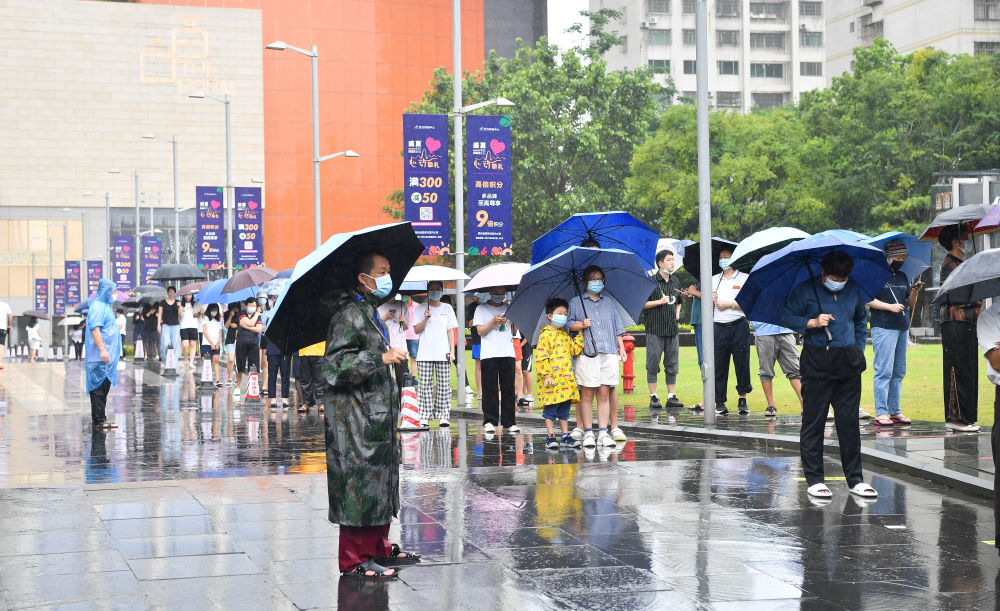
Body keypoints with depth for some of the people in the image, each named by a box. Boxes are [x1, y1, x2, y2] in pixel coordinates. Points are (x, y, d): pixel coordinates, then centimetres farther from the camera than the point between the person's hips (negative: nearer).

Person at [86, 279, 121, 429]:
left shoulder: (105, 306, 19)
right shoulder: (97, 307, -12)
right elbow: (95, 329, -21)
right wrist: (102, 350, -26)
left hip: (107, 356, 10)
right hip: (100, 357, -10)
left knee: (104, 387, 12)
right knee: (100, 388, -8)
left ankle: (99, 419, 16)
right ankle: (99, 420, -7)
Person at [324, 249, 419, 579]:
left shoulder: (368, 311, 17)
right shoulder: (349, 314, -16)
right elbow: (335, 366, -24)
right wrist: (382, 358, -26)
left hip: (376, 416, 10)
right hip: (355, 420, -10)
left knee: (381, 481, 16)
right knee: (360, 486, -7)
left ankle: (379, 548, 26)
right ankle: (354, 561, -1)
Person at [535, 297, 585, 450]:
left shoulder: (566, 335, 16)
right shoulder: (545, 335, -6)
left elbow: (575, 350, 17)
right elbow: (541, 357, -11)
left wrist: (579, 334, 11)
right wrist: (546, 375, -17)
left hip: (566, 379, 7)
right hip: (552, 380, -7)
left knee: (565, 409, 10)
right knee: (550, 408, -2)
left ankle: (565, 436, 15)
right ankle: (551, 437, 3)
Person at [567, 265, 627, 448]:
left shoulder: (609, 302, 20)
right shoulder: (575, 302, 12)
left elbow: (617, 328, 21)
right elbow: (568, 324, 7)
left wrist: (621, 347, 12)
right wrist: (581, 325, -11)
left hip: (608, 353, 2)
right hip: (586, 354, -2)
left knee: (604, 393, -2)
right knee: (586, 394, -5)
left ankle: (603, 432, -1)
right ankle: (587, 433, -1)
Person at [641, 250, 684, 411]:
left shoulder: (675, 282, 14)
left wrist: (677, 313, 12)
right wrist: (659, 302, -15)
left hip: (672, 329, 6)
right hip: (655, 329, -6)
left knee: (672, 364, 6)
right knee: (653, 364, -2)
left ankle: (671, 397, 10)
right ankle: (653, 397, 3)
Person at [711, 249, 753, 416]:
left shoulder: (744, 278, 5)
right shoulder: (714, 280, 19)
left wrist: (730, 304, -9)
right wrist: (710, 300, 0)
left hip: (739, 326, -3)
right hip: (719, 327, 3)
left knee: (742, 363, -3)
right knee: (719, 365, -1)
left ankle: (742, 401, 7)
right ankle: (720, 402, 2)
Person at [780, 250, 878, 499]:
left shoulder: (853, 290, 12)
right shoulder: (805, 290, -1)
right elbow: (786, 317, -1)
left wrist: (859, 348, 15)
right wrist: (812, 323, -15)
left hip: (848, 363, 4)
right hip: (816, 364, -4)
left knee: (849, 421, 5)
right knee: (813, 421, -2)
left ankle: (855, 479, 12)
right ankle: (814, 479, 6)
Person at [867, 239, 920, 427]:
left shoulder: (903, 277, 18)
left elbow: (910, 304, 18)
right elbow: (868, 300, -10)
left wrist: (915, 292, -1)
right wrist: (889, 306, -18)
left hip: (903, 328, 7)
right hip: (883, 328, -7)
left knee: (899, 372, 8)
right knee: (884, 370, -9)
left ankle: (895, 411, 13)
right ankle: (881, 413, -8)